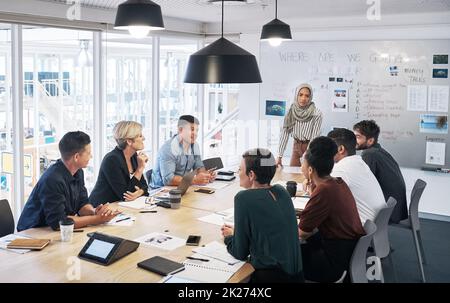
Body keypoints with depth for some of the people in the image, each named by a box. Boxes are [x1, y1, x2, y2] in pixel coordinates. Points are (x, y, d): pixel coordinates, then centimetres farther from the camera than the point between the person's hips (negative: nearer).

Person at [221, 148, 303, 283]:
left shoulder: (244, 198, -15)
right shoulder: (281, 191, 4)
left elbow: (240, 253, -8)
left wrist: (229, 236, 11)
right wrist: (236, 232, 20)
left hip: (270, 276, -7)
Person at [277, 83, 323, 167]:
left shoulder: (316, 114, -16)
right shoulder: (291, 111, -6)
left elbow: (314, 139, -17)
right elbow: (285, 134, -7)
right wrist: (279, 156, -12)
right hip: (296, 147, 3)